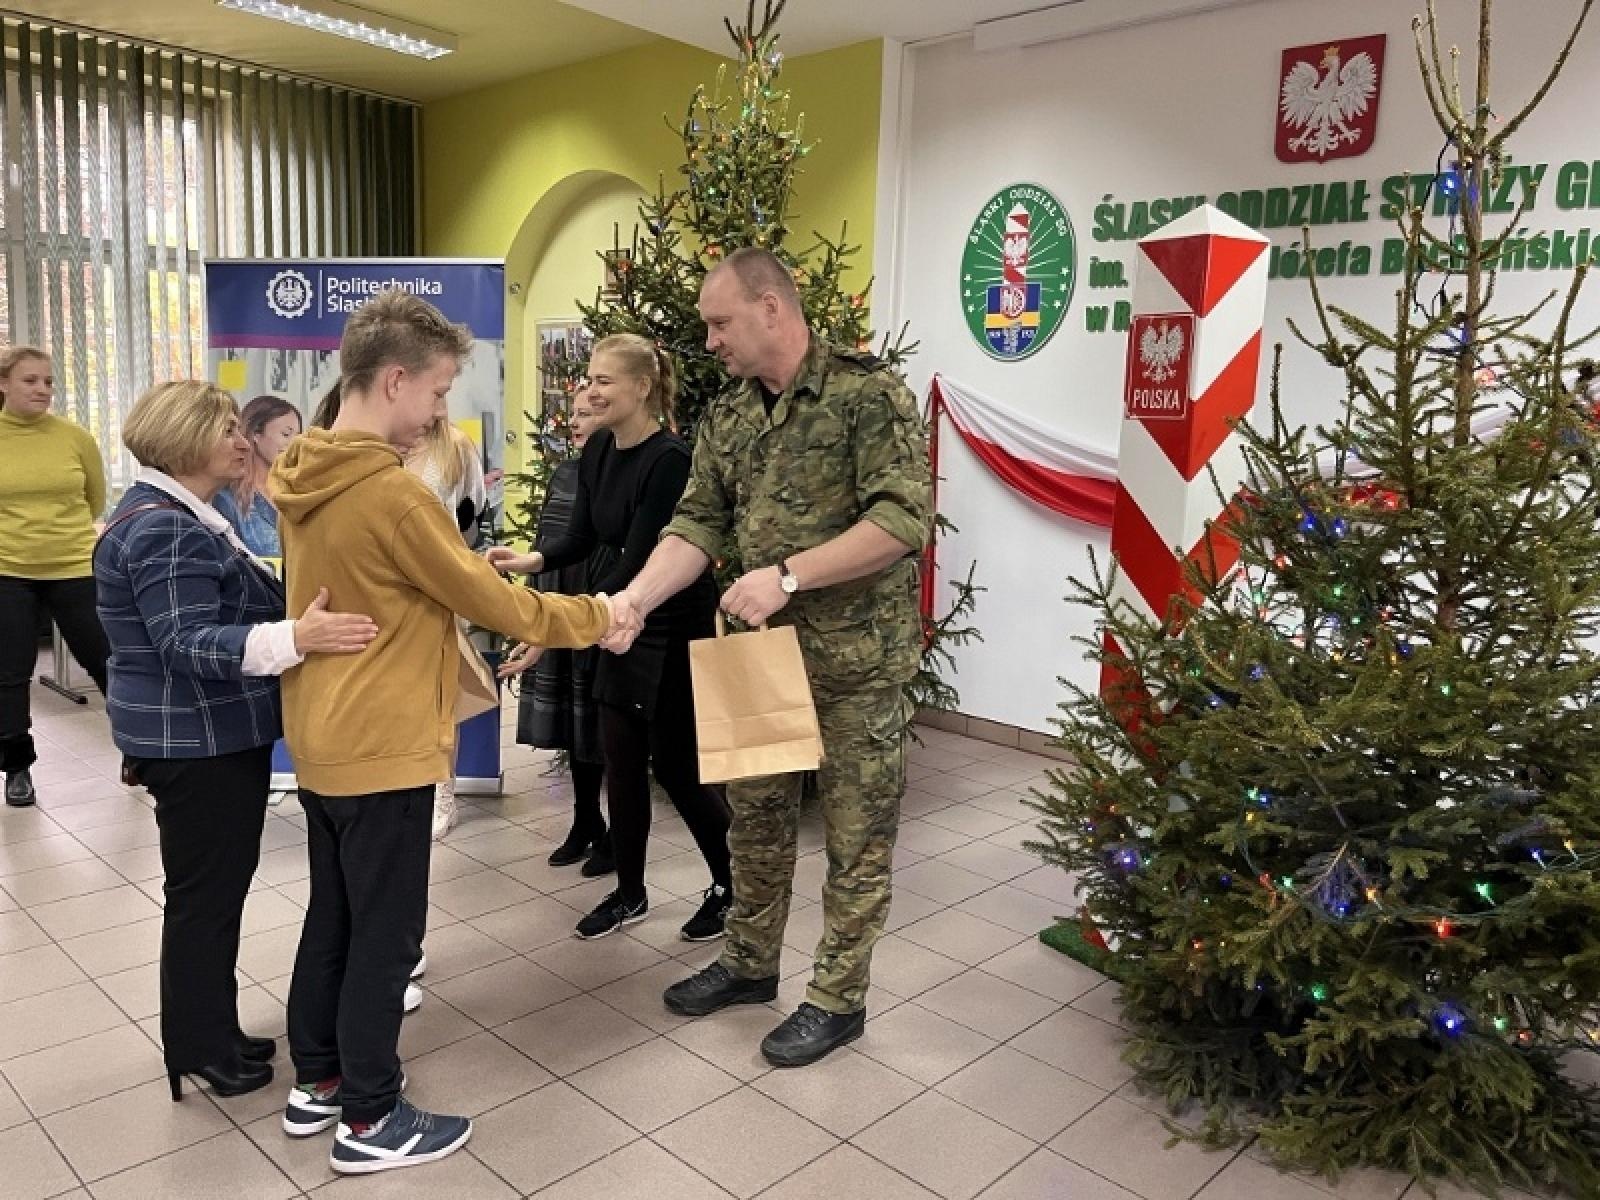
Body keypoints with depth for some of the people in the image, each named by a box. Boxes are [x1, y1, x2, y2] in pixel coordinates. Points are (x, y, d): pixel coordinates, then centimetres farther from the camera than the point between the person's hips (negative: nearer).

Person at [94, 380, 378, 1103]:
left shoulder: (178, 514, 13)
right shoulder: (163, 529, -21)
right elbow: (190, 644, -30)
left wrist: (303, 616, 24)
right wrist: (296, 638, -43)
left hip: (212, 736, 11)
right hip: (197, 743, -11)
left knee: (214, 887, 18)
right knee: (205, 893, 2)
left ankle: (211, 1036, 31)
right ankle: (201, 1052, 17)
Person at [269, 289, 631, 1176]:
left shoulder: (302, 478, 4)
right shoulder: (392, 492, -23)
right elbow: (490, 601, -16)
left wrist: (475, 570, 13)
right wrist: (593, 617, -4)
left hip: (322, 738, 9)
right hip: (382, 747, -9)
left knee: (333, 915, 20)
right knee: (385, 934, 5)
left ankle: (314, 1083, 34)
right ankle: (370, 1120, 19)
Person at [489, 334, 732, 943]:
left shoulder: (670, 459, -22)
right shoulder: (597, 450, 2)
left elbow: (637, 563, -26)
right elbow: (583, 535, 7)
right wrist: (532, 558, -14)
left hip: (673, 629, -7)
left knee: (675, 764, 2)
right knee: (620, 758, 11)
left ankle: (730, 885, 24)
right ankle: (629, 893, 28)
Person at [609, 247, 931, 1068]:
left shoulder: (868, 394, -14)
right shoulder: (726, 419, 7)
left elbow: (904, 519, -22)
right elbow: (696, 526, 3)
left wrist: (788, 574, -26)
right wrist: (631, 602, -13)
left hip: (856, 659, -6)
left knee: (856, 837, 7)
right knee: (755, 819, 18)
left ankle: (838, 999, 25)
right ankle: (749, 963, 38)